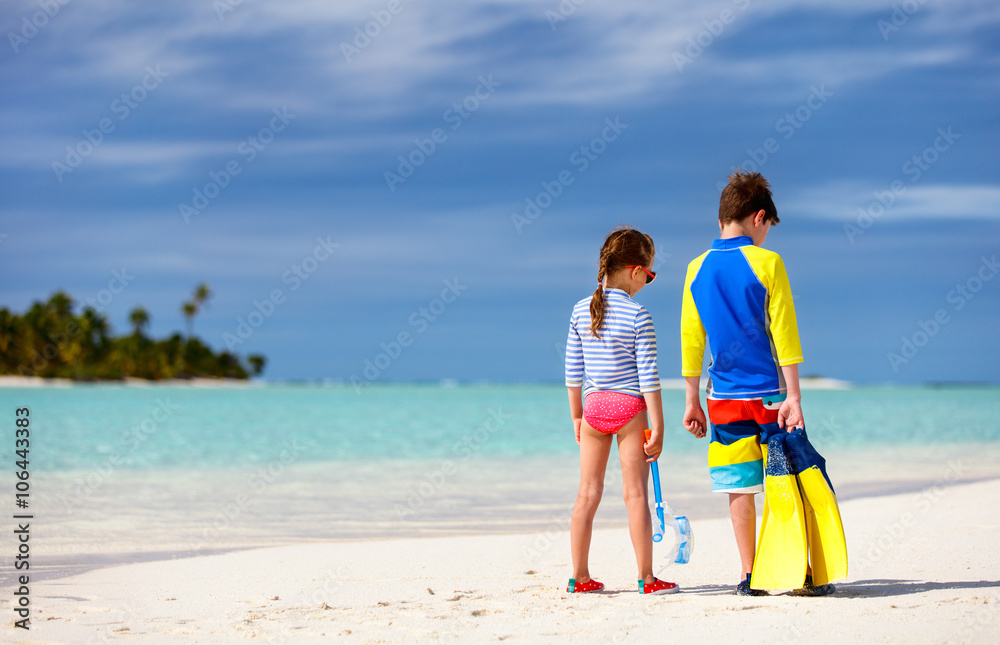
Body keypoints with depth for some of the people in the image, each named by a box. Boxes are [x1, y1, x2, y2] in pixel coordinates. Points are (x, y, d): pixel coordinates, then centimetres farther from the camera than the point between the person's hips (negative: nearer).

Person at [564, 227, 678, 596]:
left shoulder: (581, 311, 3)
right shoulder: (637, 316, -11)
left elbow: (573, 371, 7)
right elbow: (647, 375, -11)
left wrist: (577, 415, 17)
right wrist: (657, 427, -7)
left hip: (593, 406, 4)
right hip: (630, 407, -4)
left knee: (588, 493, 9)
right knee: (635, 493, 0)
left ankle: (580, 577, 11)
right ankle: (646, 578, 4)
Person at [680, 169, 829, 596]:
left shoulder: (697, 269, 5)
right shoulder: (767, 263, -7)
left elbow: (690, 338, 9)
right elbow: (784, 334, -8)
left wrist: (692, 401, 16)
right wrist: (793, 396, -6)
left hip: (725, 397, 3)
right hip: (769, 391, -3)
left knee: (740, 487, 5)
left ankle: (749, 576, 5)